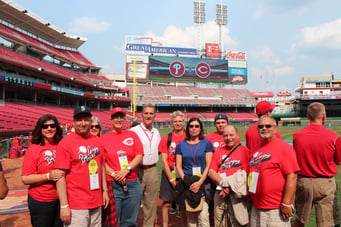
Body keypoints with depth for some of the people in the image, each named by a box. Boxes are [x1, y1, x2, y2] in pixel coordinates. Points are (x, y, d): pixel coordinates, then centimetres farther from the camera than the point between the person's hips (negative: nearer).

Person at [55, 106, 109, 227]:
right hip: (76, 205, -6)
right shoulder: (65, 143, -10)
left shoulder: (96, 140, 8)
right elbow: (60, 176, -13)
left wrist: (104, 190, 13)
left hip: (97, 202, 6)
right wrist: (64, 205, -15)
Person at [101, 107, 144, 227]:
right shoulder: (104, 138, 3)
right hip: (112, 185, -2)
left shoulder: (132, 135, 8)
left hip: (133, 184, 2)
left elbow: (139, 155, 1)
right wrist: (114, 174, -14)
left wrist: (126, 170, -11)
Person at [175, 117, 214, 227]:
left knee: (203, 216, -8)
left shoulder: (206, 143, 5)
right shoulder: (181, 145, 11)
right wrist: (186, 181, -8)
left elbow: (209, 166, -1)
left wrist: (200, 182, -11)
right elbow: (178, 166, 7)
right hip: (187, 184, 2)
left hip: (203, 183, -2)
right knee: (190, 216, 5)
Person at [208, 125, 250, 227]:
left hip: (237, 195, -4)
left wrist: (231, 187, -15)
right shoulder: (218, 151, 13)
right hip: (220, 195, 4)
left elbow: (246, 174, -8)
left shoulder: (245, 151, 0)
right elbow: (211, 172, 6)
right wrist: (222, 183, -11)